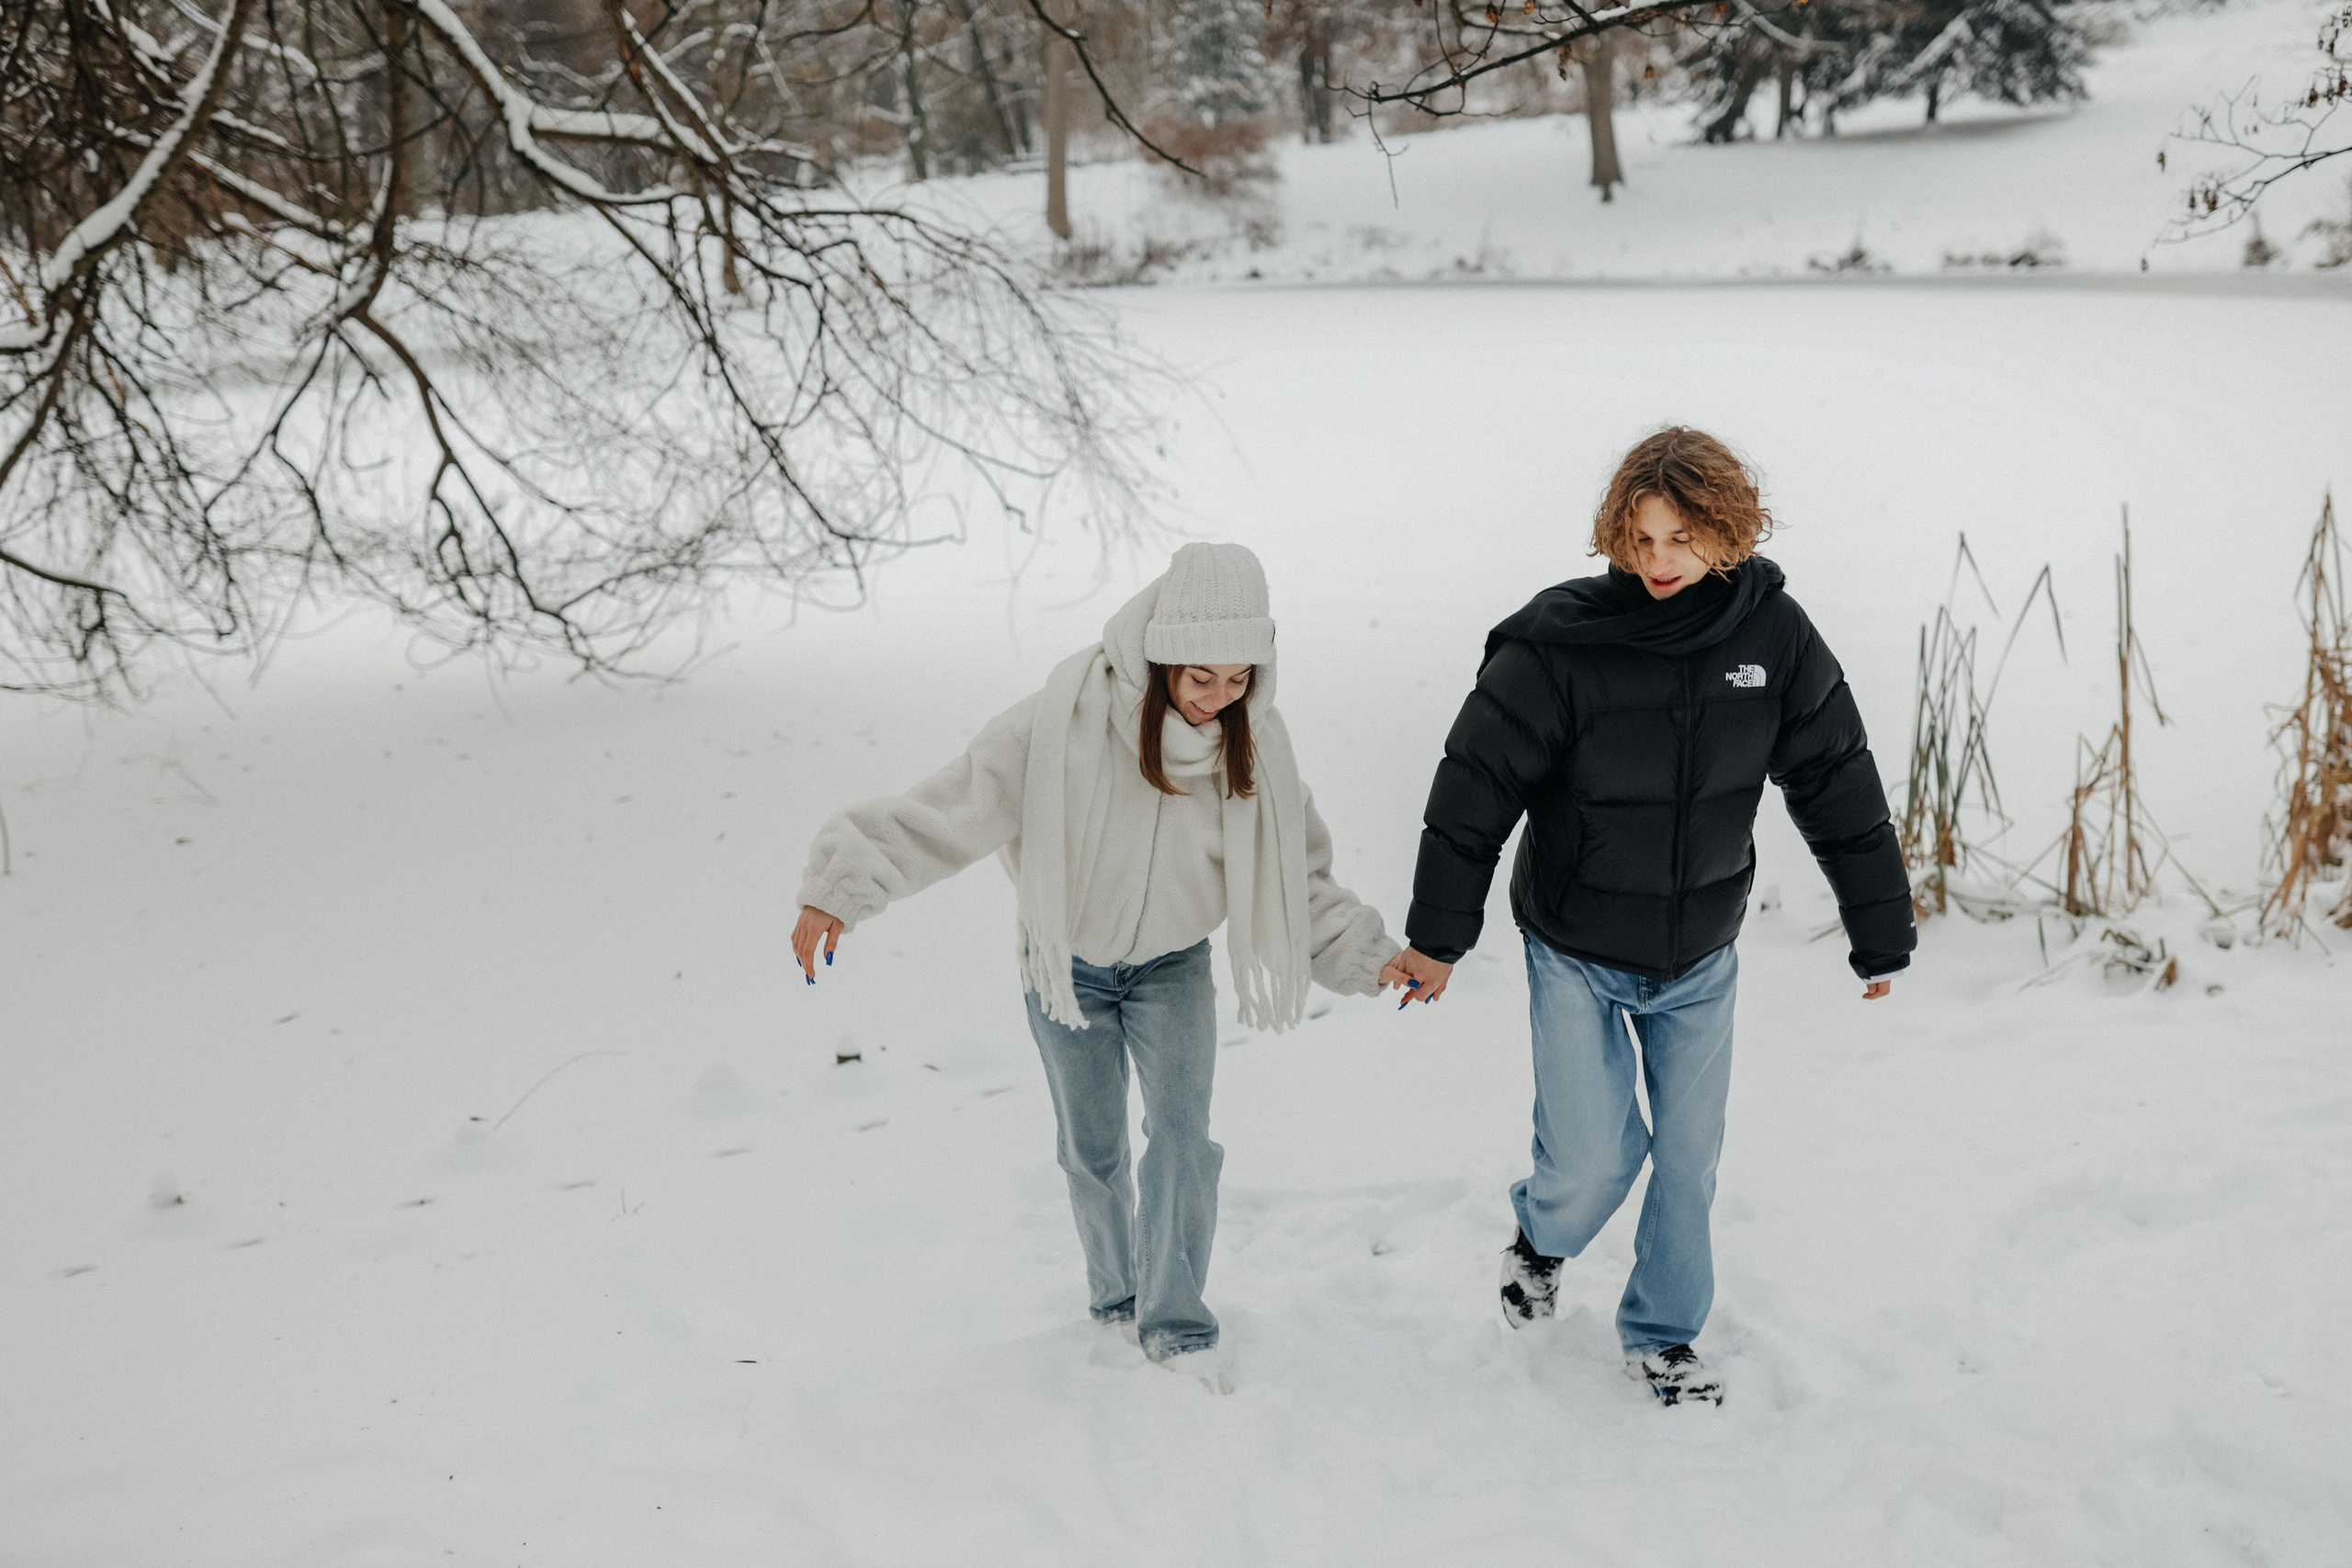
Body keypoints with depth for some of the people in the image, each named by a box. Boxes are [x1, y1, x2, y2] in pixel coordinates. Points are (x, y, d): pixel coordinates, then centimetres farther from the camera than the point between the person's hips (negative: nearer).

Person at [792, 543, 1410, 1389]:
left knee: (1183, 1136, -12)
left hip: (1173, 965, 1)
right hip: (1068, 963, -1)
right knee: (1093, 1149, 12)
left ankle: (1175, 1322, 3)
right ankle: (1116, 1295, 36)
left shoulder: (1254, 744, -15)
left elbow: (1296, 874, -3)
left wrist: (1366, 956, -11)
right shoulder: (1064, 723, -29)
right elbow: (950, 805, -26)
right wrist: (841, 888, -31)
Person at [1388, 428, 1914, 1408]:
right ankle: (1541, 1239, 30)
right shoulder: (1561, 642, -20)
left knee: (1689, 1158, 9)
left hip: (1699, 959, 3)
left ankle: (1662, 1338, 31)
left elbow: (1839, 784, 0)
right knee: (1594, 1158, -5)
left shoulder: (1773, 635, -10)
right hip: (1575, 954, -3)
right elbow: (1475, 788, -12)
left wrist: (1882, 937, 5)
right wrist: (1436, 939, -7)